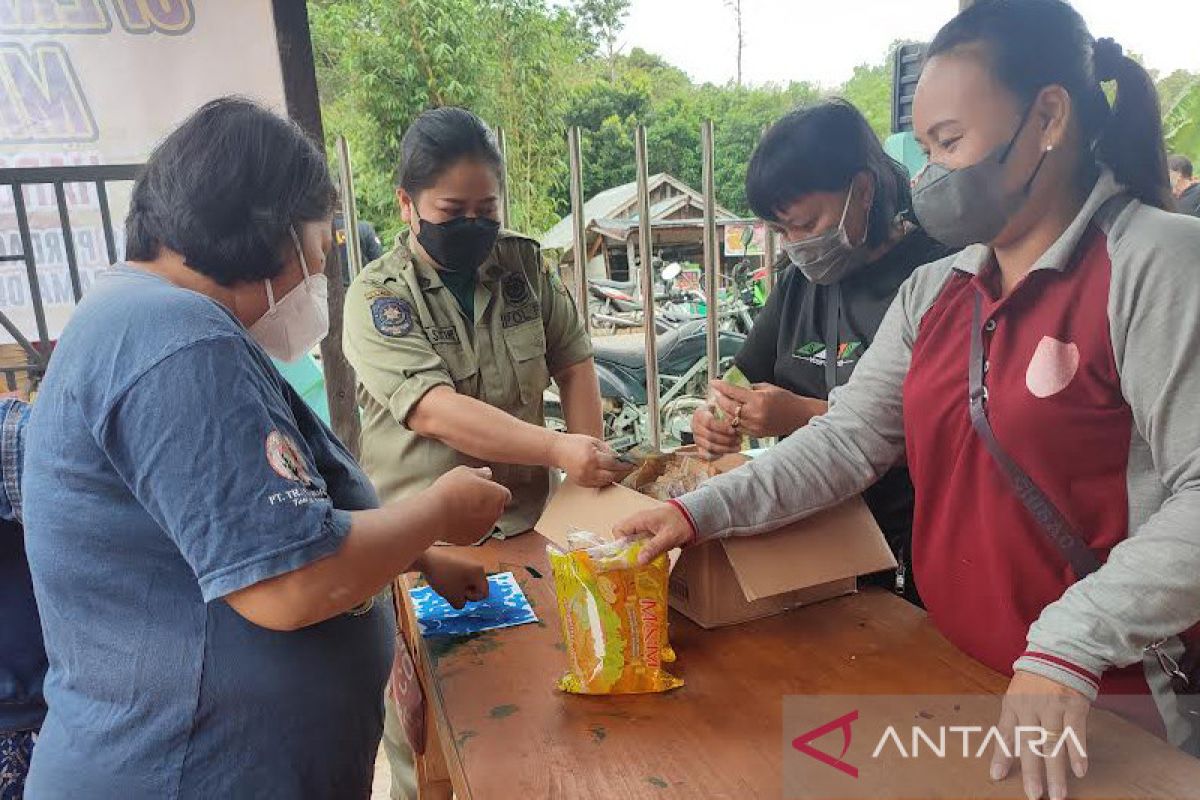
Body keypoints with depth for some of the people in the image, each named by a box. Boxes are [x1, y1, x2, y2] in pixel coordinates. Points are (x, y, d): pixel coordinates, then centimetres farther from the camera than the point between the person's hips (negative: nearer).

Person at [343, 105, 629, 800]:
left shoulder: (527, 266, 2)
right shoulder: (378, 299, -11)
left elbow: (573, 360, 8)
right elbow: (437, 412, -23)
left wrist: (591, 464, -6)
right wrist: (556, 449, -35)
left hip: (527, 524, 4)